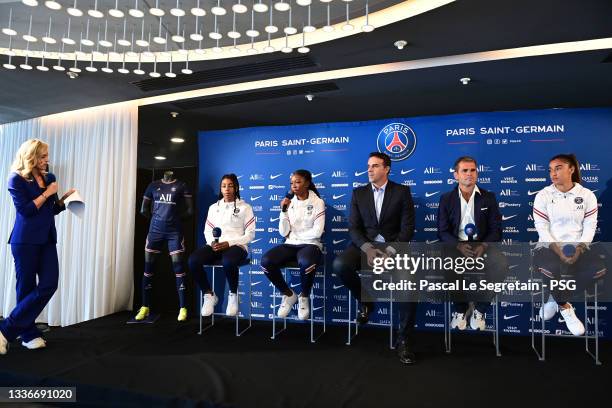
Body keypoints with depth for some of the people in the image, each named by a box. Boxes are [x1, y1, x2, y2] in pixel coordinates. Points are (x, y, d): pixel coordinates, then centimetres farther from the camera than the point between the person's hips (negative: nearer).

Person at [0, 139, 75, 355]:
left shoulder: (49, 177, 12)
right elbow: (25, 210, -14)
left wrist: (65, 197, 0)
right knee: (26, 288, 1)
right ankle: (29, 334, 13)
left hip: (47, 239, 6)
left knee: (49, 284, -3)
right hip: (25, 240, -6)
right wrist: (47, 193, -11)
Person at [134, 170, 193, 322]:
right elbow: (144, 210, 14)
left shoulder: (182, 186, 3)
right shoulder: (153, 185, 10)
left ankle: (183, 308, -2)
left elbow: (190, 210, -1)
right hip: (155, 230, 3)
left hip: (174, 231, -3)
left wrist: (175, 217, 3)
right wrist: (156, 218, 10)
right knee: (148, 266, 2)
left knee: (177, 266, -6)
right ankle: (145, 307, 13)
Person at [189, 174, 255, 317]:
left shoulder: (245, 207, 6)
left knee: (228, 262, -40)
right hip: (215, 246, 4)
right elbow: (207, 231, 17)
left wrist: (228, 243, -13)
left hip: (236, 246, -4)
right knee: (193, 260, -26)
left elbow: (250, 234, -1)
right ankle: (209, 295, -5)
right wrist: (212, 243, -7)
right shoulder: (213, 207, 19)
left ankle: (233, 295, -10)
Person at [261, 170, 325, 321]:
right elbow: (283, 232, 2)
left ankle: (304, 297, -7)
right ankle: (288, 294, 0)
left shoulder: (317, 202, -2)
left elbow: (317, 232, -10)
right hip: (290, 245, 4)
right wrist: (284, 210, -10)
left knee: (306, 263, -40)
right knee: (266, 261, -25)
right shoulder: (289, 202, 7)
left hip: (310, 245, -4)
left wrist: (294, 235, -3)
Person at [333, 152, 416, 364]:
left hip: (392, 246, -2)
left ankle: (405, 341, -11)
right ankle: (365, 300, 2)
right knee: (340, 265, -29)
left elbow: (408, 227, -1)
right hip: (365, 245, 2)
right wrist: (366, 247, -16)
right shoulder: (358, 193, 13)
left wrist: (392, 248, -18)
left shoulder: (402, 191, 7)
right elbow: (353, 227, 4)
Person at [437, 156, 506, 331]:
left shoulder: (489, 197, 8)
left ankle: (480, 308, -8)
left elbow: (496, 229, 3)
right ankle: (460, 308, -4)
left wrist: (483, 246, -17)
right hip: (456, 245, 0)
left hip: (482, 244, 1)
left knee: (500, 264, -31)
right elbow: (443, 231, 1)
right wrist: (459, 245, -19)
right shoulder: (446, 199, 6)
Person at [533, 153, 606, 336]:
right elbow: (541, 227, -5)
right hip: (550, 245, -2)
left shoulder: (587, 195, 5)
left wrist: (578, 249, -15)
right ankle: (565, 307, -1)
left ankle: (556, 297, -3)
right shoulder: (543, 195, 0)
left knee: (599, 269, -26)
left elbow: (590, 226, 0)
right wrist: (558, 250, -16)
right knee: (549, 270, -34)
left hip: (578, 245, 2)